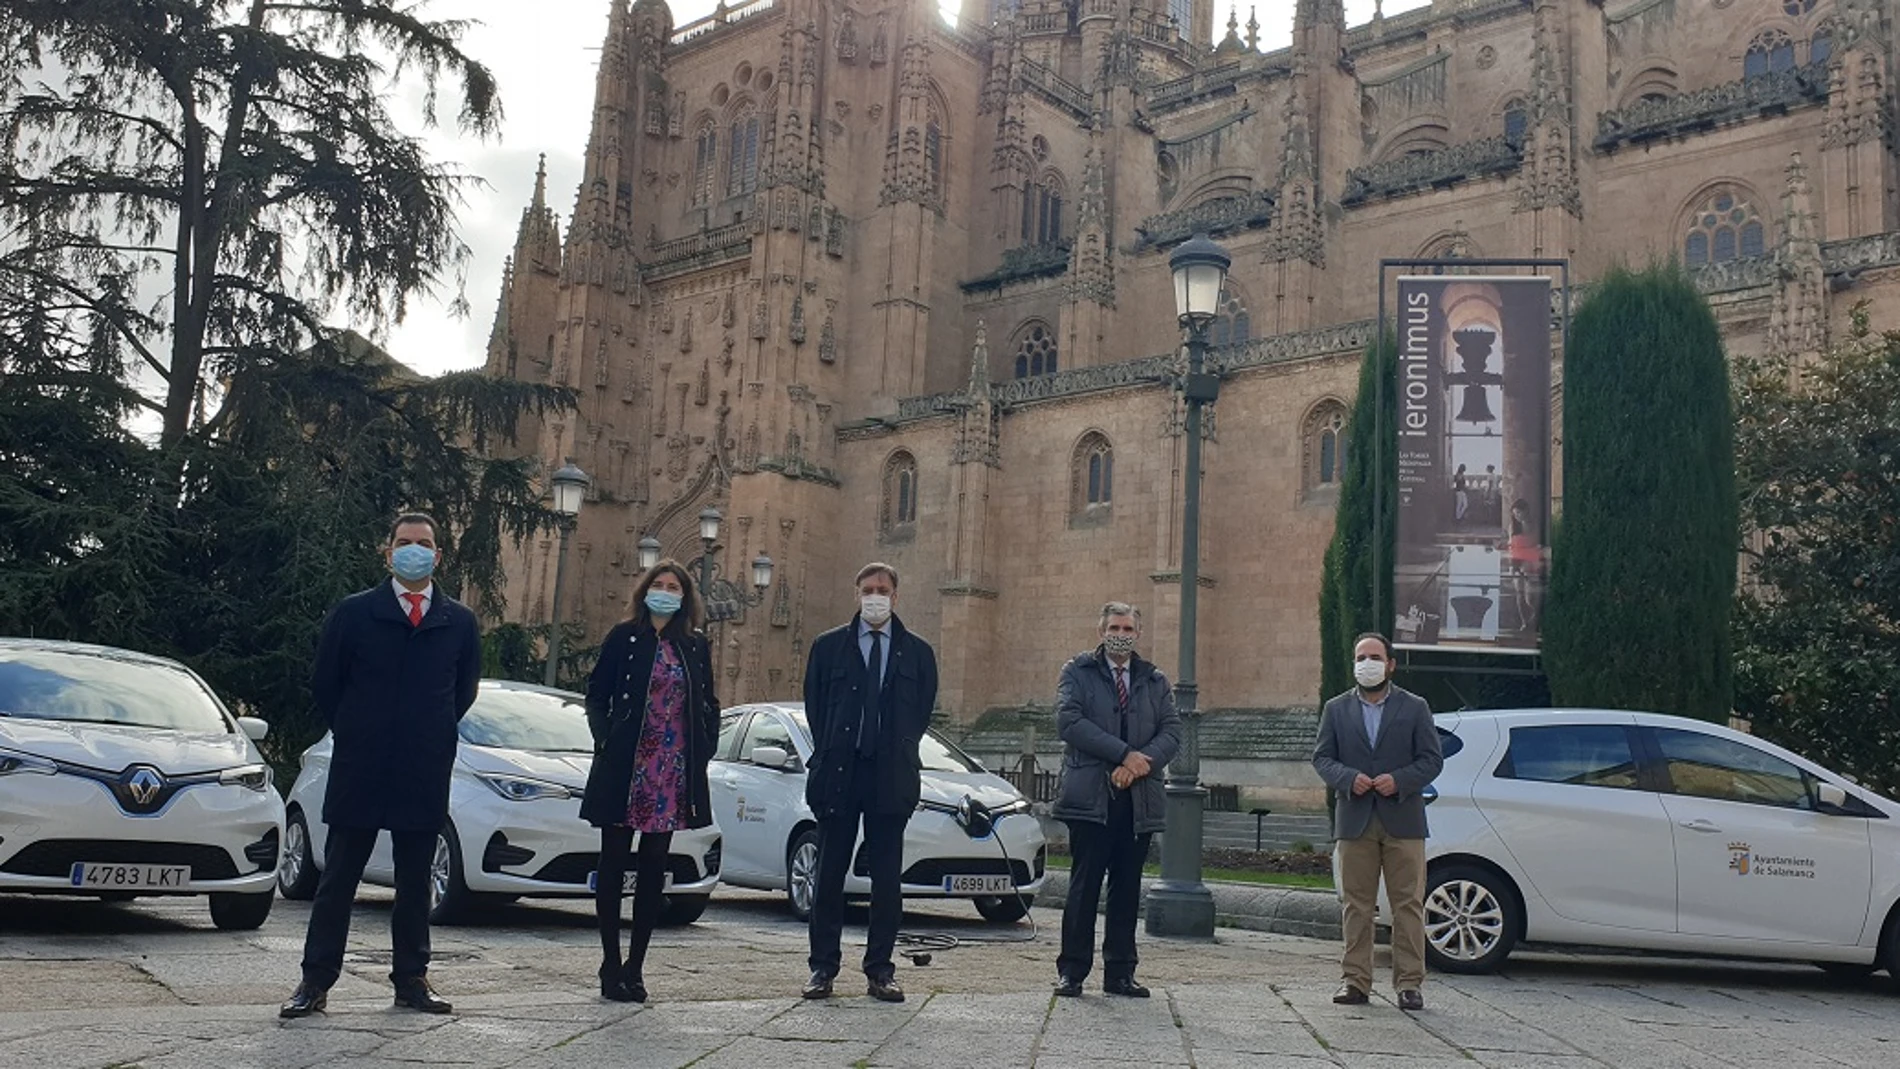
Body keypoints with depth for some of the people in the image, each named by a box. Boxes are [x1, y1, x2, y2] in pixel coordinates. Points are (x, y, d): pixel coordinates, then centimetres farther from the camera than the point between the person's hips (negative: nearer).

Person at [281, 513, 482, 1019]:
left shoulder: (459, 622, 5)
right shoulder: (353, 613, -1)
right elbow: (323, 683, 6)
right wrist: (354, 734, 8)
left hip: (426, 774, 2)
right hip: (359, 770, -2)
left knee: (415, 882, 10)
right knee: (338, 879, 4)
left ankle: (411, 978, 19)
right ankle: (316, 980, 11)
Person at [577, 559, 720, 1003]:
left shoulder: (696, 646, 10)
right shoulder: (624, 637, 2)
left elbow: (708, 704, 16)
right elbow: (596, 695, 3)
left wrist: (705, 749, 5)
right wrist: (605, 742, -7)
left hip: (674, 773, 3)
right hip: (625, 768, -3)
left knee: (654, 867, 6)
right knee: (614, 863, 3)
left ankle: (635, 966, 14)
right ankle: (612, 965, 11)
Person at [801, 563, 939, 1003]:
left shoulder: (918, 652, 9)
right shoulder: (828, 646, 8)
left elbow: (923, 710, 11)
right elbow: (814, 705, 8)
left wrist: (900, 752, 2)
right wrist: (830, 754, 2)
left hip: (891, 776, 1)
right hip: (838, 773, 0)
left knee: (887, 876, 3)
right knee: (830, 873, 4)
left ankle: (880, 970, 10)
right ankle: (823, 967, 11)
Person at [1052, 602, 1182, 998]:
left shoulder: (1155, 681, 16)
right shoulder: (1077, 672, 5)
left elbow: (1172, 732, 6)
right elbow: (1069, 721, -10)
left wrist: (1143, 762, -13)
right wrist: (1125, 753, -15)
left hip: (1139, 799, 4)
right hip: (1090, 797, -3)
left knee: (1127, 888, 7)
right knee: (1084, 885, -2)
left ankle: (1120, 973, 14)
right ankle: (1072, 970, 5)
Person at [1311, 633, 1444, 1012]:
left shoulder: (1415, 708, 6)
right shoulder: (1336, 709, 10)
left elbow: (1432, 759, 2)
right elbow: (1322, 757, 6)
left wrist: (1398, 781, -14)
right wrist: (1348, 779, -14)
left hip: (1403, 820, -1)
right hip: (1354, 822, 1)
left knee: (1408, 905, 0)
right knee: (1356, 905, 5)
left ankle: (1410, 983, 6)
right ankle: (1355, 981, 10)